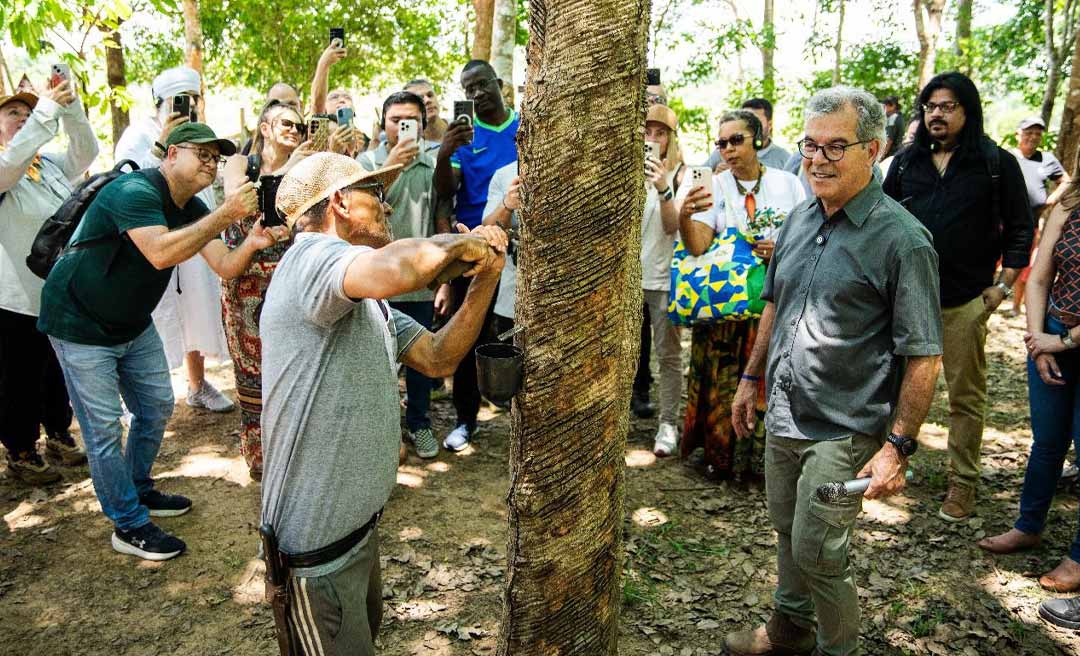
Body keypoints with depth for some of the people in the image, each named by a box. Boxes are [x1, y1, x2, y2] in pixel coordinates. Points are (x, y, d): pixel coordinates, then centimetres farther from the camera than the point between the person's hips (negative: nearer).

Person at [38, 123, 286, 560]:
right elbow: (160, 253, -43)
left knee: (156, 407, 15)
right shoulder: (134, 191, -27)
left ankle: (138, 490, 35)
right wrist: (226, 213, -43)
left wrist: (252, 243, -30)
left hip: (132, 324, 9)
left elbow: (224, 267, -9)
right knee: (104, 427, -2)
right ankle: (129, 527, 9)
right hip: (81, 325, -9)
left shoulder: (193, 210, 0)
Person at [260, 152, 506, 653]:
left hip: (359, 524, 10)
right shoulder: (311, 257, -21)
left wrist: (486, 279, 0)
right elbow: (396, 270, -44)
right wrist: (455, 243, -23)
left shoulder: (367, 299, 12)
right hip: (317, 545, -10)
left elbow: (437, 359, 10)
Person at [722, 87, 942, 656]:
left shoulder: (900, 239, -16)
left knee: (817, 553, 2)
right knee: (787, 531, 21)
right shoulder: (799, 220, 4)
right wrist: (751, 378, 18)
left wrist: (898, 446, -18)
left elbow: (923, 355, -16)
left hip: (844, 430, -6)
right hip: (783, 416, 7)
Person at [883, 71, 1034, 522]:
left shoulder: (998, 163, 1)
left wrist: (1004, 285, -4)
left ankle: (963, 482, 17)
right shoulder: (906, 163, 9)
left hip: (967, 302, -2)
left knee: (966, 395, 6)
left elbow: (1020, 228, 3)